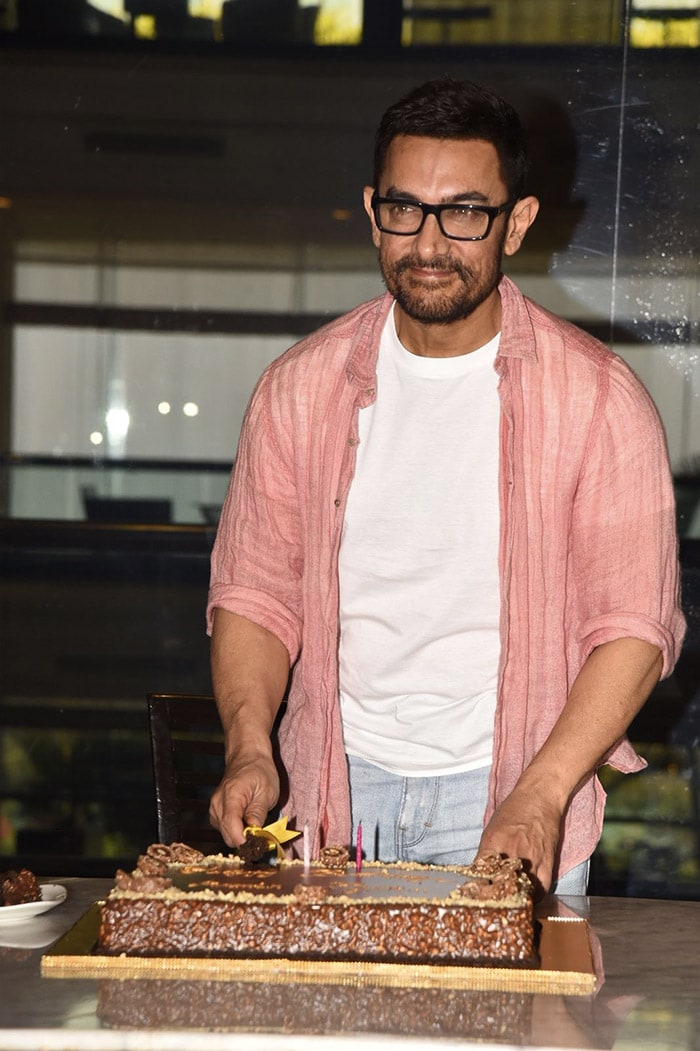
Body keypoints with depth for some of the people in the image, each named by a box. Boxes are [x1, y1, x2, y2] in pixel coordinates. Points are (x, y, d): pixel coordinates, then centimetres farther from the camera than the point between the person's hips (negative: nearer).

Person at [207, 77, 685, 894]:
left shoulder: (595, 398, -8)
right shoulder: (302, 386, 0)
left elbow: (634, 626, -9)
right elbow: (255, 593, 5)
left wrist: (539, 798, -19)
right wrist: (249, 749, -12)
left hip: (507, 797, -2)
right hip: (332, 795, 2)